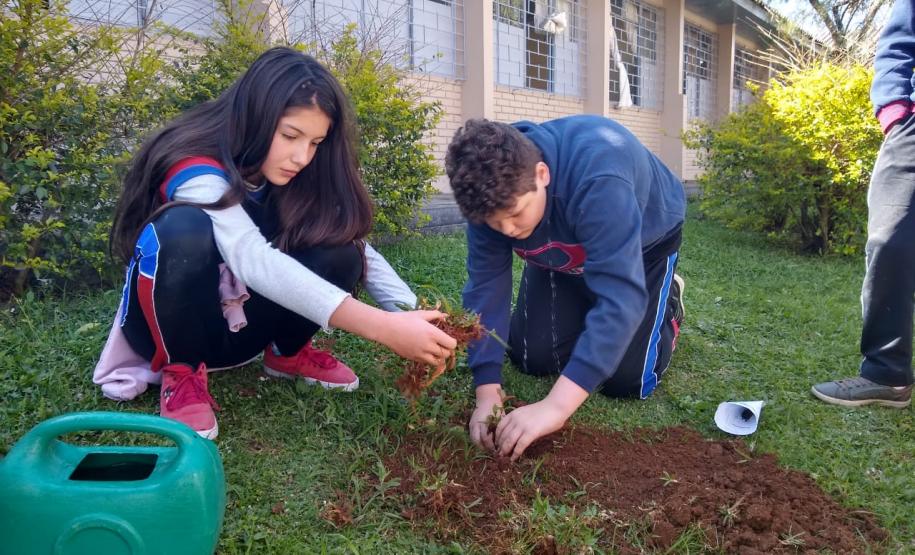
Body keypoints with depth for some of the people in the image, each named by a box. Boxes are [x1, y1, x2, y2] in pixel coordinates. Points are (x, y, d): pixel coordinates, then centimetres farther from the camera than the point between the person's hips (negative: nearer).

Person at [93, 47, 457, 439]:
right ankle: (182, 372, -14)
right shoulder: (199, 174, -28)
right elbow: (253, 259, -46)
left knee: (339, 251, -21)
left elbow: (360, 249, -14)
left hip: (238, 328, 5)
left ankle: (288, 351, 5)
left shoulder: (288, 177, -8)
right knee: (186, 229, -37)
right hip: (170, 327, -5)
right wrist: (382, 327, -55)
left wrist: (413, 317, -33)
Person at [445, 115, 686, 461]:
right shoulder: (495, 194, -28)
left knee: (625, 381, -9)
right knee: (533, 359, -4)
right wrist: (487, 392, -35)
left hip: (644, 241, -4)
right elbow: (485, 287, -25)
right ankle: (583, 311, 26)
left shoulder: (598, 180, -46)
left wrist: (556, 405, -55)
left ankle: (668, 301, 19)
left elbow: (620, 297, -50)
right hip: (563, 253, 4)